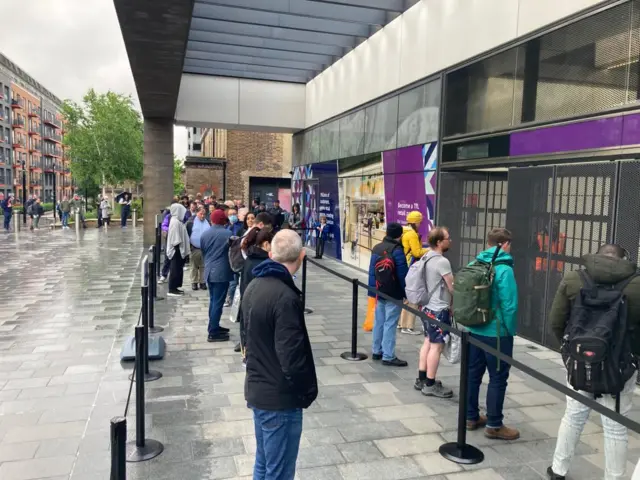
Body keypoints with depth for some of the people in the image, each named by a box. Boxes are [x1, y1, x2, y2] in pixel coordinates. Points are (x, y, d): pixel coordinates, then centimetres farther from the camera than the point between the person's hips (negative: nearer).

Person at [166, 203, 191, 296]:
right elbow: (175, 237, -21)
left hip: (180, 249, 10)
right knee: (175, 269, -4)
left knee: (178, 269, 14)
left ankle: (175, 287, 22)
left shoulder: (177, 221, 12)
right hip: (177, 249, -10)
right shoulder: (175, 222, -18)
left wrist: (184, 248, 16)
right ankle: (172, 289, 2)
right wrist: (178, 247, -20)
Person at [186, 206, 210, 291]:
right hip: (194, 248, -2)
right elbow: (187, 233, -3)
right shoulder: (191, 221, -4)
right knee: (194, 266, 7)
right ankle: (194, 282, 15)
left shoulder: (208, 222, 6)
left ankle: (202, 282, 17)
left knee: (203, 266, 8)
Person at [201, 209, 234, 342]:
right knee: (218, 302, -3)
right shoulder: (228, 234, -10)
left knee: (213, 300, 18)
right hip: (222, 272, -6)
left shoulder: (204, 235, 7)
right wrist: (233, 269, 13)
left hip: (209, 271, 6)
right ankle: (213, 333, 0)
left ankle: (214, 327, 27)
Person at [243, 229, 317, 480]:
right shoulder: (285, 297, -25)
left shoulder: (254, 286, 3)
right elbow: (292, 358, -26)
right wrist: (307, 391, -10)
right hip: (280, 397, -9)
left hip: (257, 389, 9)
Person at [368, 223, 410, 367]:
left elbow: (372, 271, 12)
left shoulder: (376, 248, 8)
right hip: (393, 294, -7)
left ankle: (376, 351, 24)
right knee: (390, 324, -4)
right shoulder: (397, 250, -16)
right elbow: (403, 274, -15)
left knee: (379, 322, 15)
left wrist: (372, 290, 16)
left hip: (379, 291, 7)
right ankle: (388, 356, -1)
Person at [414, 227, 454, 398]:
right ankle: (430, 385, 6)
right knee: (437, 346, -1)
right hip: (439, 310, -9)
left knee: (428, 342, 16)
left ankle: (422, 379, 24)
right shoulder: (442, 261, -21)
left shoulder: (427, 257, 7)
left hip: (427, 307, 9)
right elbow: (452, 288, -15)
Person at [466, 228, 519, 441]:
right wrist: (511, 331, -6)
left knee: (473, 373, 15)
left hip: (474, 330, 7)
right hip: (496, 333, -7)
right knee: (498, 378, 5)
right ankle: (494, 425, 15)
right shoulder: (504, 270, -18)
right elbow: (509, 306, -20)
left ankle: (471, 417, 28)